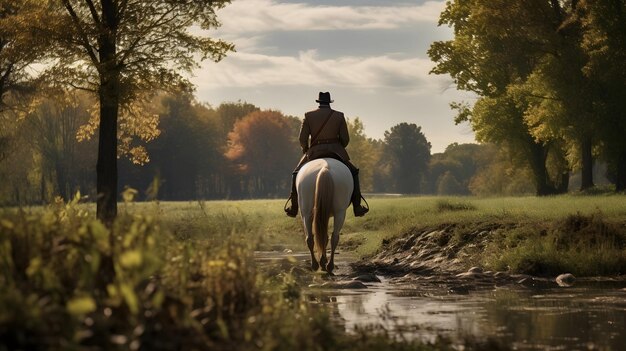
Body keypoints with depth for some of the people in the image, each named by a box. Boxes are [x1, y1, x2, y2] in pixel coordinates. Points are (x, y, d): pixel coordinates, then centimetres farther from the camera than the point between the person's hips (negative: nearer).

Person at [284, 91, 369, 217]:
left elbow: (302, 139, -3)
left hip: (314, 153, 0)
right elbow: (345, 139, 0)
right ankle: (357, 207, 10)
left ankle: (294, 207, 15)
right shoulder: (339, 116, 0)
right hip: (336, 153, 0)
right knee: (353, 172, 20)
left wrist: (306, 150, 17)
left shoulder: (309, 116, -1)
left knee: (296, 174, 21)